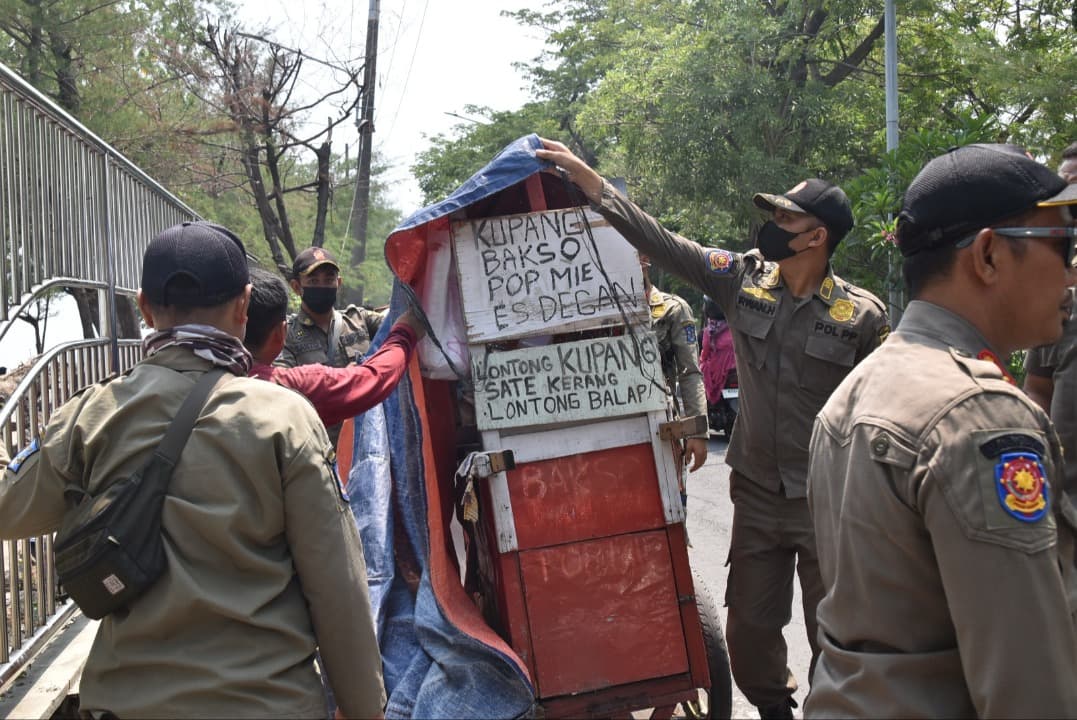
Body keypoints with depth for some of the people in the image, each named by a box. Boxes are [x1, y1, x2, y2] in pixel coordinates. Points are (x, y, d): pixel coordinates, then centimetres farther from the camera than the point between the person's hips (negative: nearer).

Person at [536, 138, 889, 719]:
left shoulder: (862, 315, -10)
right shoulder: (743, 278, -2)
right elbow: (661, 242, -3)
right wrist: (585, 176, -7)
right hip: (756, 492, 4)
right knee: (750, 630, 15)